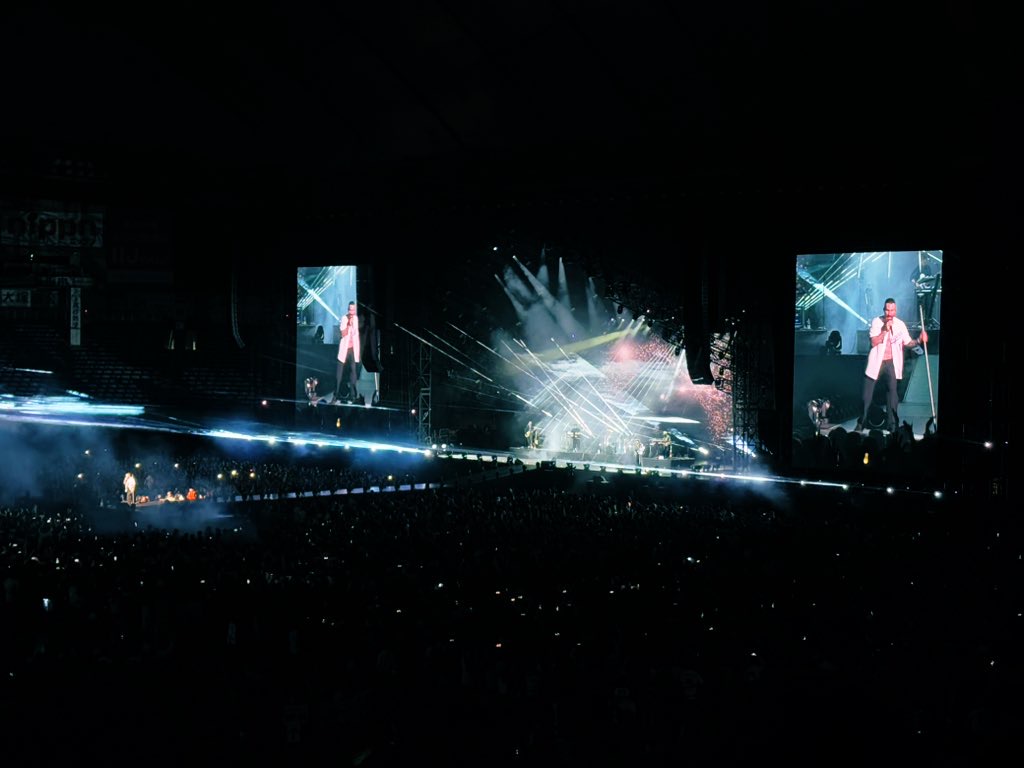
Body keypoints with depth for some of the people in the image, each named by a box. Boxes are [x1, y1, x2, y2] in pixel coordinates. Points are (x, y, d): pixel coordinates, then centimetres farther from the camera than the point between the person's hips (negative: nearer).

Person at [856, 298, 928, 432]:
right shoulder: (876, 322, -5)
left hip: (891, 362, 1)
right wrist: (885, 330, -21)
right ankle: (861, 422, 14)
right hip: (877, 362, -1)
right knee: (867, 393, 3)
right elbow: (874, 342, -12)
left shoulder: (900, 324, 1)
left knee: (892, 392, 0)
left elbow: (907, 342, 5)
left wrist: (919, 340, -12)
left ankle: (892, 424, 5)